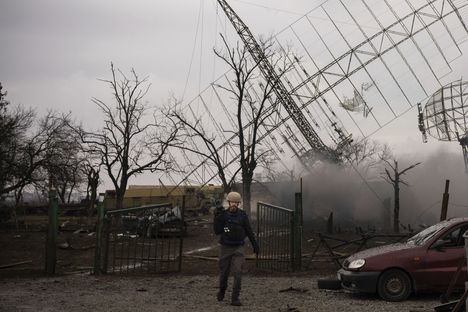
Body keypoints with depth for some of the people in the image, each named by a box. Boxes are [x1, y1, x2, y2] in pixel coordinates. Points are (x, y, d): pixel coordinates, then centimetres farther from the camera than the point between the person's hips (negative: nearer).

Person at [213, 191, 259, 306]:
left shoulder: (242, 215, -4)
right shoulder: (223, 214, -4)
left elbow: (249, 231, 4)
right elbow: (217, 231, -9)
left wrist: (255, 244, 6)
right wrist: (217, 218, -21)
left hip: (238, 248, -1)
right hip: (225, 248, 1)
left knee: (237, 272, -13)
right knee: (224, 272, 11)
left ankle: (235, 298, -9)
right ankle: (222, 289, 40)